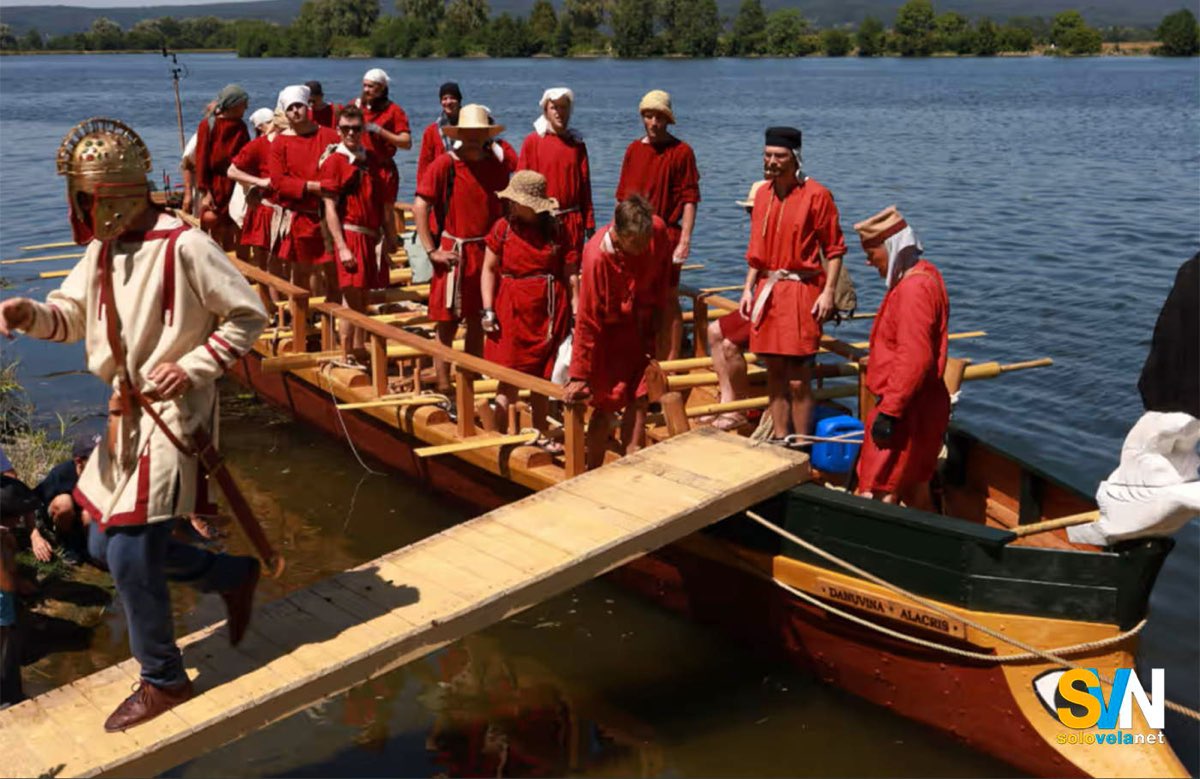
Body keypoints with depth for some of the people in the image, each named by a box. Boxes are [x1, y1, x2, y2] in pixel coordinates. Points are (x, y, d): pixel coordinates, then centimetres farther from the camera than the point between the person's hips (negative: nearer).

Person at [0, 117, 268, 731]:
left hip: (173, 413, -9)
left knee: (130, 556, -7)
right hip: (126, 413, 9)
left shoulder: (183, 247, -17)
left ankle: (163, 681, 12)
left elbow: (248, 316, -12)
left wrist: (191, 368, -18)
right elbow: (70, 317, 9)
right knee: (106, 545, 12)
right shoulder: (103, 247, 8)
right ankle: (234, 576, 29)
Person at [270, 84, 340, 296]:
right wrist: (310, 186, -16)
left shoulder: (328, 136, 3)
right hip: (298, 216, 0)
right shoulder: (280, 142, 1)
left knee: (331, 268, 2)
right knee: (300, 270, 9)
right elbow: (277, 181, -6)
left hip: (328, 215, 0)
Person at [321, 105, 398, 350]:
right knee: (352, 300, -6)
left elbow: (385, 203, 14)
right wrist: (342, 247, -16)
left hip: (373, 237, 5)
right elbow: (330, 208, -10)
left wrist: (390, 237, 9)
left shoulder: (373, 160, 12)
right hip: (350, 235, -5)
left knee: (364, 300, 11)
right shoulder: (333, 161, -5)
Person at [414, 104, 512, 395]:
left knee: (478, 322, 12)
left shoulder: (495, 166, 5)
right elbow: (419, 207, -10)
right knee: (447, 323, 0)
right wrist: (432, 251, -13)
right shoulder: (443, 165, -8)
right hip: (453, 253, -4)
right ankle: (443, 387, 8)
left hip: (486, 252, 4)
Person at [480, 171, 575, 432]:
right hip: (512, 313, 0)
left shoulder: (556, 231, 0)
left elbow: (571, 274, 0)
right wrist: (488, 310, -3)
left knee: (543, 376, 7)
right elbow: (489, 269, 6)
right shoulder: (503, 229, 1)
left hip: (549, 314, 1)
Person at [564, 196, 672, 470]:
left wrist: (657, 309, 8)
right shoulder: (597, 255, -32)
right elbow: (587, 321, -24)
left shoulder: (658, 230, -19)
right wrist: (580, 375, -19)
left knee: (638, 400, 9)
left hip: (641, 328, 5)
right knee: (607, 406, -2)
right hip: (609, 333, -5)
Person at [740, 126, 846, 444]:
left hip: (801, 291, -6)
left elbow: (834, 248, -6)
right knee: (774, 373, 13)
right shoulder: (763, 194, 12)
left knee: (798, 380, -6)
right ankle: (778, 439, 23)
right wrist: (748, 288, 13)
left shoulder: (816, 195, -7)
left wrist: (828, 292, -13)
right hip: (767, 290, 6)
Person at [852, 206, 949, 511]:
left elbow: (914, 360, -27)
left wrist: (889, 411, -24)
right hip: (924, 406, 11)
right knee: (915, 492, 17)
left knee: (876, 497, -6)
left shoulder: (913, 289, -21)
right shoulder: (925, 275, 12)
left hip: (908, 413, -11)